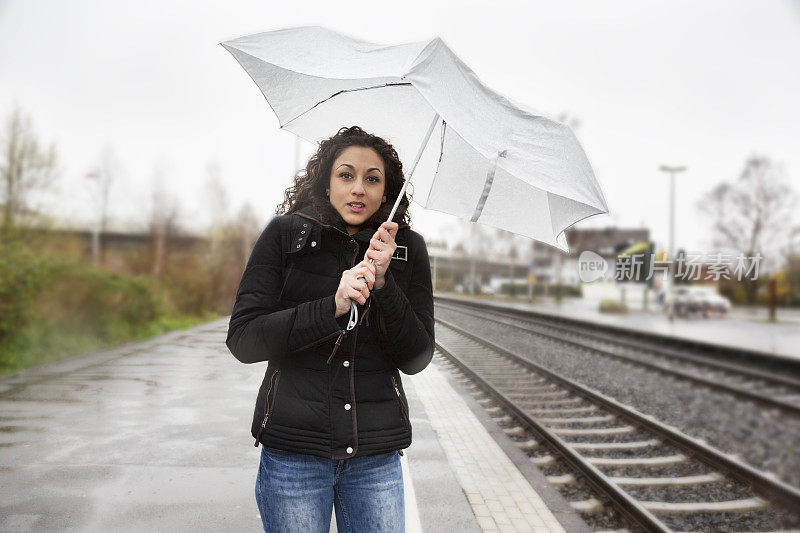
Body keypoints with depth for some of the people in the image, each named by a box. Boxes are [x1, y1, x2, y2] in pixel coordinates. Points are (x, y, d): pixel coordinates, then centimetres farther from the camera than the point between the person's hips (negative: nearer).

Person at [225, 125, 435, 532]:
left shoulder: (407, 248, 2)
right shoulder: (285, 235, -2)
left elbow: (416, 359, -1)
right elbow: (241, 339, -8)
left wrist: (382, 283, -15)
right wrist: (332, 307, -20)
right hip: (293, 448, -1)